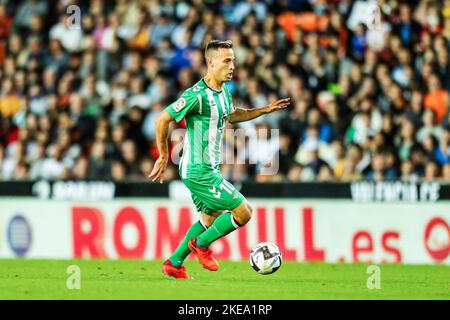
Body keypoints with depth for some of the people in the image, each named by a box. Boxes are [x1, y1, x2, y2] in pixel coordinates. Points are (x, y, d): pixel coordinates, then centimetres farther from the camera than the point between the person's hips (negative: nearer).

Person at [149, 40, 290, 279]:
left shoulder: (223, 91, 6)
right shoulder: (197, 95, -23)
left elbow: (231, 115, 27)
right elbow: (163, 120, -20)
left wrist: (265, 110, 20)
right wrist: (163, 157, -13)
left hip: (209, 169, 10)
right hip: (199, 172, -10)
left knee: (211, 218, 24)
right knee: (244, 212, -8)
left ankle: (174, 263, 31)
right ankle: (201, 244, 11)